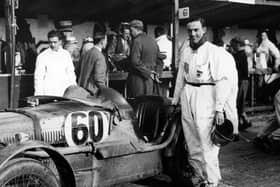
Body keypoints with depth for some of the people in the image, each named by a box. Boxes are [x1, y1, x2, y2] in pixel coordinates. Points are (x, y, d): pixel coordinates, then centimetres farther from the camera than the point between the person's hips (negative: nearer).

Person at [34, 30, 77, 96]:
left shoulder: (66, 55, 8)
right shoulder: (42, 56, -1)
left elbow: (70, 73, 13)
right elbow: (38, 77, 0)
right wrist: (39, 96, -5)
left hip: (65, 93, 3)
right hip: (48, 94, -2)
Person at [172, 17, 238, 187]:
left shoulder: (215, 52, -9)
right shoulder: (185, 51, 11)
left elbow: (222, 82, -14)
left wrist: (219, 109, -18)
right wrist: (175, 100, 20)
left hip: (206, 98, -6)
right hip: (187, 98, 7)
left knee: (207, 143, -6)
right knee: (192, 143, 13)